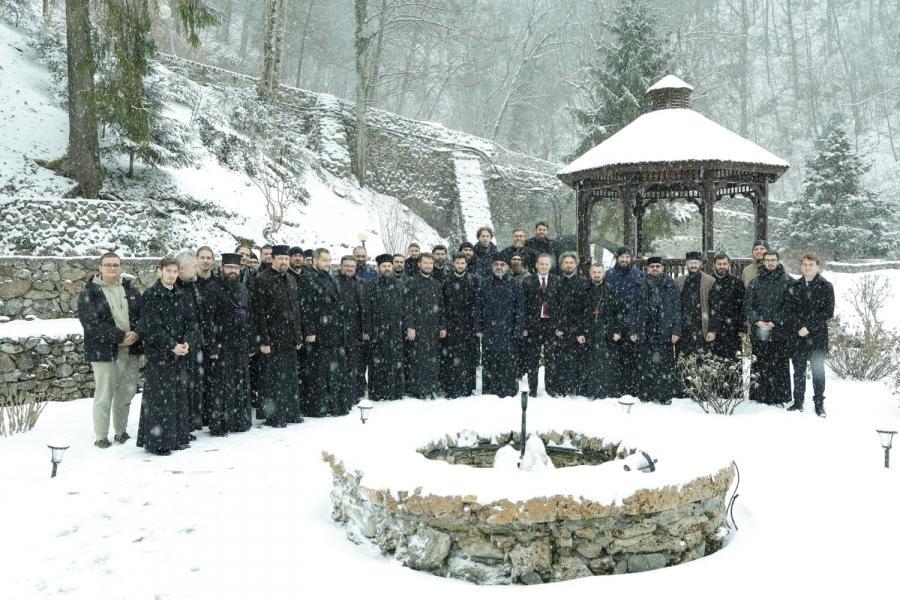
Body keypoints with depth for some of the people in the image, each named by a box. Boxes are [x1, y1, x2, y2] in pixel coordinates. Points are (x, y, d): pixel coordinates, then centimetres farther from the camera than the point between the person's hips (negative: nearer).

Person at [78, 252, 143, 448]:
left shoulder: (130, 290, 11)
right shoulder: (90, 293, -3)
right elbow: (92, 323, -13)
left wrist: (137, 333, -12)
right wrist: (121, 336, -18)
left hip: (131, 350, 4)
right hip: (104, 351, -4)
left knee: (126, 394, 12)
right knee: (104, 396, 0)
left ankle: (121, 432, 25)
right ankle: (101, 437, 12)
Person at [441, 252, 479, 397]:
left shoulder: (474, 280, 5)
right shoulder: (447, 281, 8)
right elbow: (442, 304, 7)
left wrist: (477, 324, -7)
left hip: (469, 325, 0)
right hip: (451, 325, 1)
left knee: (469, 357, 1)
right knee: (451, 358, -2)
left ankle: (467, 388, 11)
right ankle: (451, 389, 3)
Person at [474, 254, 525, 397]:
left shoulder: (514, 285, 4)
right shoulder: (484, 285, 10)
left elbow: (520, 309, 1)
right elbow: (478, 308, 10)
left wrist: (518, 330, -6)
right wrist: (478, 328, 3)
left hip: (508, 333, -2)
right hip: (489, 332, 2)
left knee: (509, 364, -3)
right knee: (488, 364, 5)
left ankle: (509, 393, 5)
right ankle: (488, 392, 13)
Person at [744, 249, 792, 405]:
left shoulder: (787, 281, 3)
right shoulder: (755, 282, 11)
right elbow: (748, 305, 8)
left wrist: (775, 322, -10)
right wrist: (757, 321, -6)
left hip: (779, 332, -2)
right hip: (759, 332, 2)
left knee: (779, 366, -1)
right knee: (759, 366, 5)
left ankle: (780, 397, 7)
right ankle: (759, 395, 13)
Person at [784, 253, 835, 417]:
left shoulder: (826, 286, 0)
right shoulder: (793, 286, 8)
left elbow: (828, 313, -6)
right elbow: (788, 310, 3)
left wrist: (809, 328, -13)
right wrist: (799, 327, -12)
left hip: (818, 336, -2)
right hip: (796, 336, 2)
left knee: (818, 370, 3)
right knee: (798, 370, 9)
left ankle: (819, 403, 13)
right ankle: (798, 401, 19)